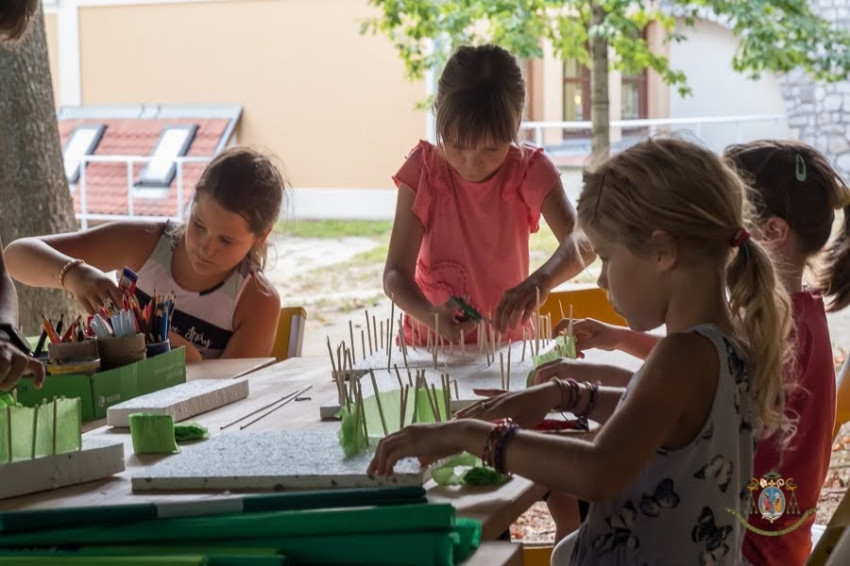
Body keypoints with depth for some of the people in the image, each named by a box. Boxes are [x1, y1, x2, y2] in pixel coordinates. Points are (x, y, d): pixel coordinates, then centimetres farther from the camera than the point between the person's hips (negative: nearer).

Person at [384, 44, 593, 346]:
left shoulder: (529, 170, -9)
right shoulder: (423, 170, -10)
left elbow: (582, 241, -25)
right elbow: (396, 272, -13)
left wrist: (543, 280, -47)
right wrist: (430, 316, -35)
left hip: (506, 341, 0)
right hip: (430, 342, 0)